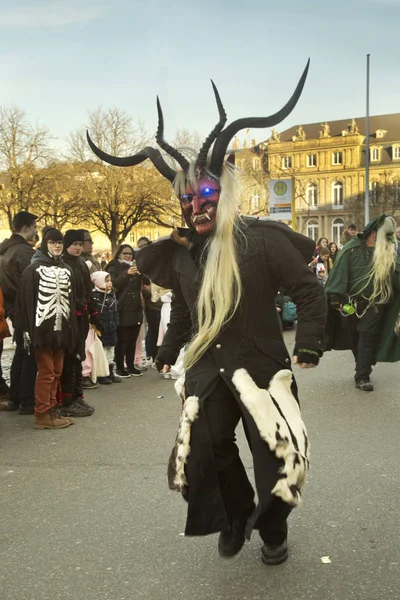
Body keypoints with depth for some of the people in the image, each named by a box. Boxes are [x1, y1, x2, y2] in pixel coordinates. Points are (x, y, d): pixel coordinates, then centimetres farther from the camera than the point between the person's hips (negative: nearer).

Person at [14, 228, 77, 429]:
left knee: (56, 372, 10)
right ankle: (42, 415, 5)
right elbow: (26, 300, -9)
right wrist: (28, 329, -15)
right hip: (42, 328, -6)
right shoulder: (34, 269, -5)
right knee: (46, 372, -3)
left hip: (60, 328, 6)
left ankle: (52, 410, 19)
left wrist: (71, 328, 7)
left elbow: (70, 300, 13)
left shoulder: (65, 270, 13)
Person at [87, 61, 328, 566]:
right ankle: (235, 517, 31)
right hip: (207, 370, 5)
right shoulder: (182, 254, 6)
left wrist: (308, 347, -15)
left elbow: (308, 291, -9)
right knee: (207, 449, 3)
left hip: (262, 366, -4)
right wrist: (168, 352, 15)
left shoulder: (262, 239, -12)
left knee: (273, 451, 4)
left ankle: (273, 530, 32)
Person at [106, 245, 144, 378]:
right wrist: (127, 274, -28)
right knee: (122, 340, -7)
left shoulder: (135, 267, 19)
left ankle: (131, 366, 14)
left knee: (132, 340, 6)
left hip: (135, 309, 5)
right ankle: (120, 367, -1)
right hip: (122, 309, -5)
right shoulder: (114, 268, 2)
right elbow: (114, 284, -15)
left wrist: (140, 273, -9)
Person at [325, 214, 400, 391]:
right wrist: (335, 297, -18)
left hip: (373, 304, 0)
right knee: (353, 337, 12)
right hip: (350, 302, 0)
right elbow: (339, 272, -10)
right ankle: (363, 369, 32)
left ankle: (362, 376, 1)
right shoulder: (352, 248, -5)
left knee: (368, 337, -3)